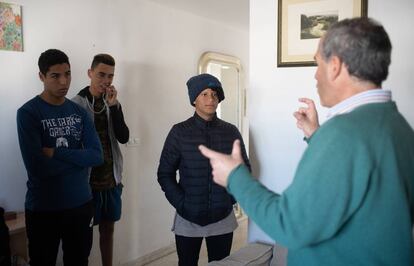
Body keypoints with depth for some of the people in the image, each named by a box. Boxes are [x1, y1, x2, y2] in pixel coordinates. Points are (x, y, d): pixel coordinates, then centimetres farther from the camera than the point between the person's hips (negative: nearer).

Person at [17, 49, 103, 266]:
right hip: (43, 208, -4)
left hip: (81, 204, 4)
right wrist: (78, 158, -12)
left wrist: (55, 153, -16)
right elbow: (37, 168, -21)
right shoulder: (28, 113, -12)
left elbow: (97, 156, -8)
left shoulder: (79, 112, 3)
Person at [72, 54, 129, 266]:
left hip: (112, 179, 5)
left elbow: (124, 138, -5)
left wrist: (114, 106, -15)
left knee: (108, 228, 15)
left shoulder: (112, 102, 7)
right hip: (88, 180, -5)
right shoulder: (76, 104, -9)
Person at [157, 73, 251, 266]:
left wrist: (231, 198, -2)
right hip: (188, 220, -1)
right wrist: (181, 203, -9)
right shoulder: (179, 132, -5)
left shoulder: (231, 132, 0)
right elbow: (165, 173, -2)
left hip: (223, 219, 2)